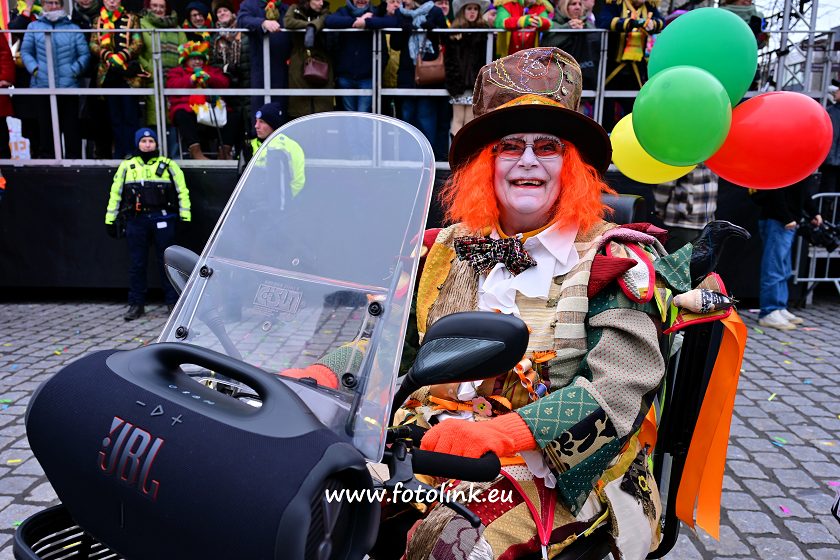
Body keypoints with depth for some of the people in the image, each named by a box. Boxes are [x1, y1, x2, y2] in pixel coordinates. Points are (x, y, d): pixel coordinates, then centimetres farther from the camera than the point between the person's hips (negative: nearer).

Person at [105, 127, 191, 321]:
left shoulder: (168, 165, 7)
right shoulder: (127, 166, 12)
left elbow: (182, 190, 6)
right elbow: (115, 193, 15)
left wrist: (185, 217, -1)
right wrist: (110, 219, 11)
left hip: (162, 219, -2)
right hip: (136, 220, 2)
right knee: (137, 263, 5)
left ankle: (172, 301, 12)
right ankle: (136, 304, 14)